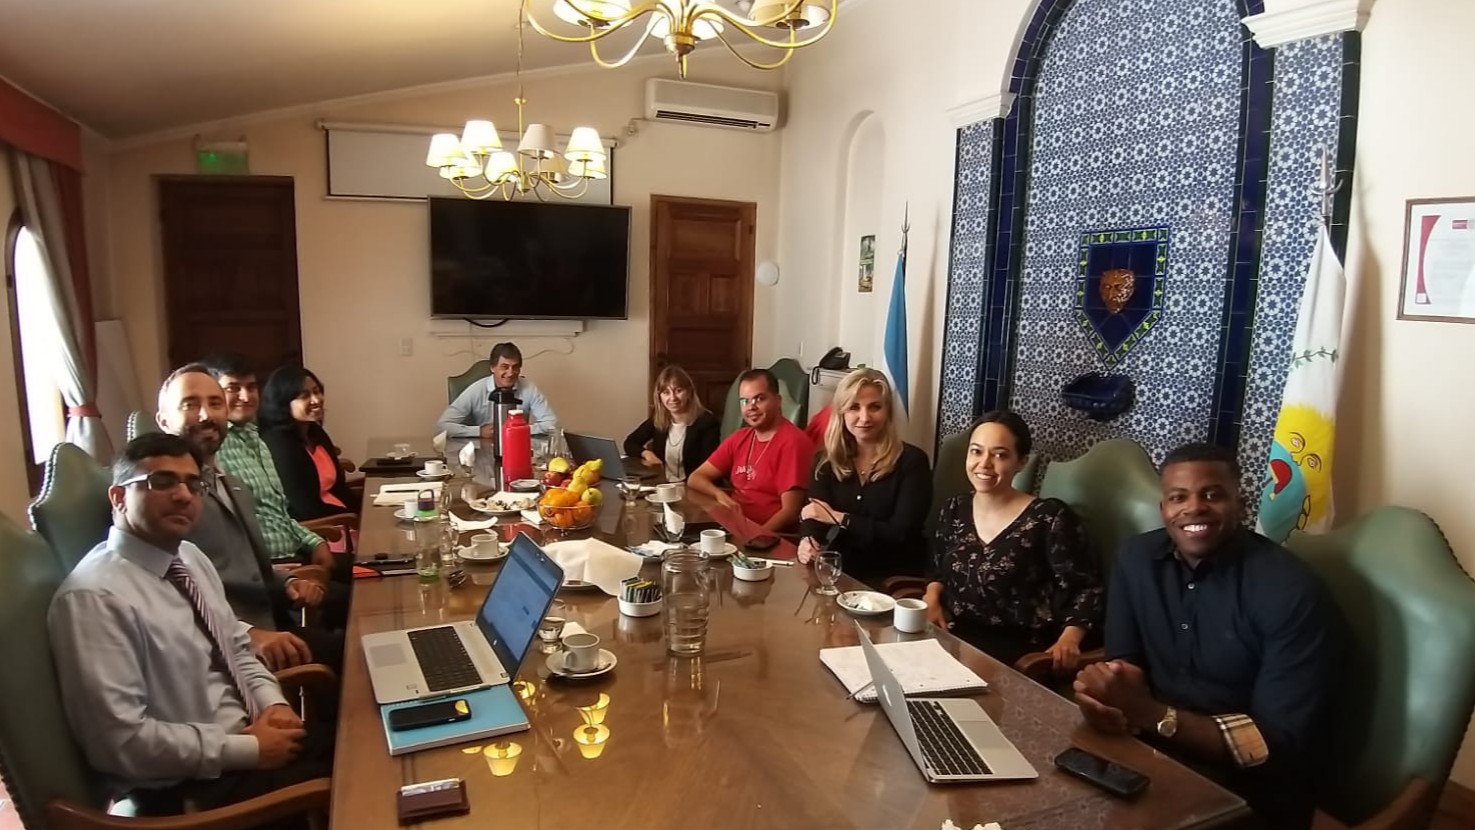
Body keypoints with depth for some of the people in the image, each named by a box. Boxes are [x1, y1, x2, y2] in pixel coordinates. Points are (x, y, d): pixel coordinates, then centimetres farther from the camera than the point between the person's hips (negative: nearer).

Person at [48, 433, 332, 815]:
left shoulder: (190, 557, 6)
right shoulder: (95, 597, -20)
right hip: (187, 786, -8)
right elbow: (121, 740, -24)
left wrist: (272, 702, -4)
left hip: (246, 734, 8)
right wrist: (249, 749, -19)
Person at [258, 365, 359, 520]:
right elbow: (307, 509, -18)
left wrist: (362, 511, -3)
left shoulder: (317, 432, 11)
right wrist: (357, 517, -13)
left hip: (340, 513, 8)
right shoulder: (276, 444, -14)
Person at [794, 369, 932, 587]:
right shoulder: (830, 460, 6)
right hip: (838, 573, 4)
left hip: (892, 581, -4)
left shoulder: (911, 461, -6)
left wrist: (838, 518, -13)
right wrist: (808, 541, -26)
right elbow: (812, 515, -4)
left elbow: (900, 534, -14)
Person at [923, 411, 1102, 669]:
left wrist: (1069, 639, -24)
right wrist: (932, 600, 2)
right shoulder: (954, 510, 7)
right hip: (953, 638, 5)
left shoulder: (1049, 518, -10)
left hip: (1016, 653, -4)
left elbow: (1085, 588, -8)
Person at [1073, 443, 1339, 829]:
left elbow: (1282, 743, -18)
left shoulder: (1290, 590, -17)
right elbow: (1124, 662, 1)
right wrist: (1107, 694, -23)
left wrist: (1152, 715, -28)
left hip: (1247, 793, -5)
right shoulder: (1136, 558, -1)